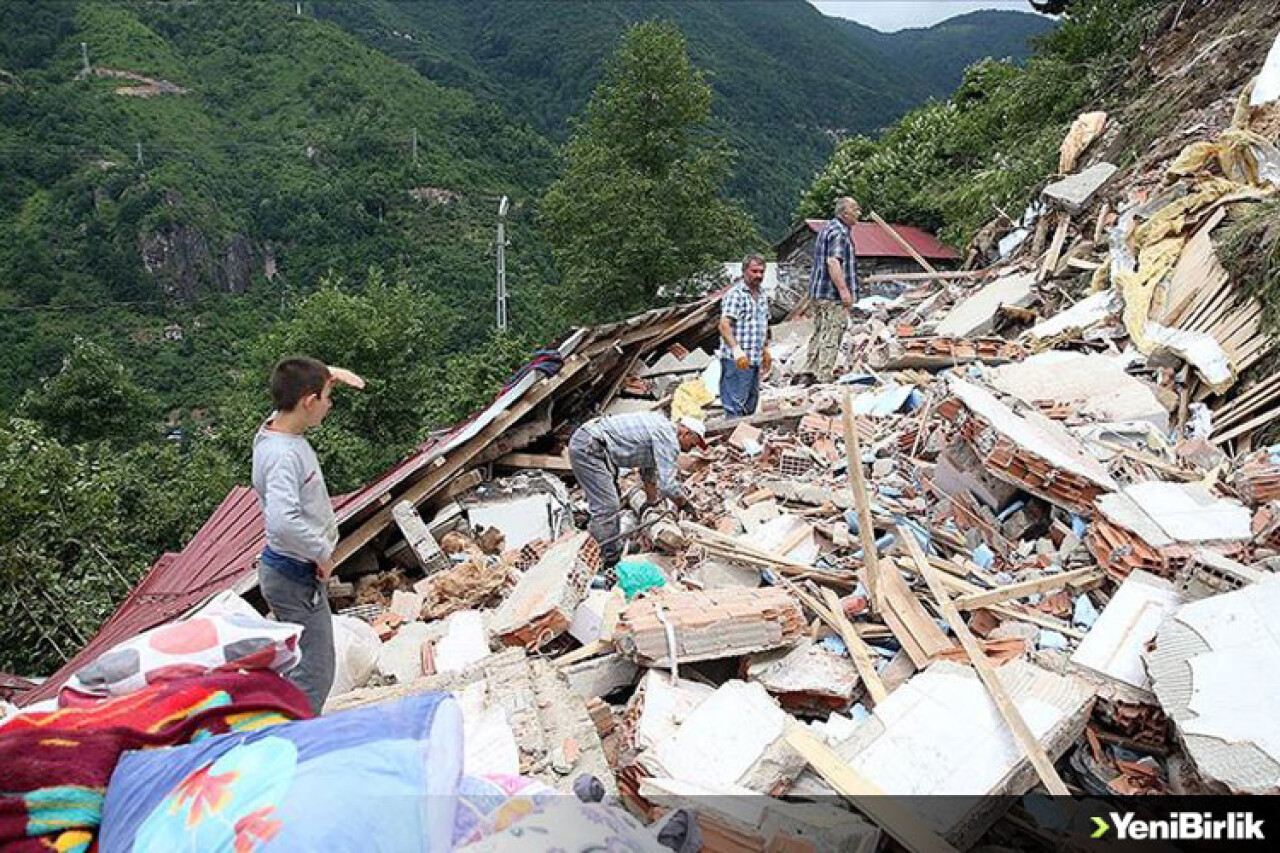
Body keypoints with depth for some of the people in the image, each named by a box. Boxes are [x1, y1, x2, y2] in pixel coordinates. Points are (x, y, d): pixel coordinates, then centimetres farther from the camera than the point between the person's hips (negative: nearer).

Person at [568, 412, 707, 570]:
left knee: (613, 504, 21)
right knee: (607, 508, -11)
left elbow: (649, 470, 32)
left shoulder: (661, 428, 18)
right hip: (588, 446, -11)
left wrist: (652, 502, 41)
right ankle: (611, 563, -6)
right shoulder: (668, 438, -13)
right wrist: (684, 504, 0)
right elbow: (667, 484, -18)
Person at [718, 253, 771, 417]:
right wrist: (736, 349, -35)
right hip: (736, 360, -9)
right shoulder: (735, 294, -11)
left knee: (750, 407, 14)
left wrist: (766, 350, 25)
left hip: (755, 360, 9)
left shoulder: (762, 296, 16)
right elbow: (724, 325, -23)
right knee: (735, 409, -9)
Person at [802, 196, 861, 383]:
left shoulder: (828, 228, 19)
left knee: (819, 333, 15)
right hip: (833, 293, -10)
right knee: (831, 335, -7)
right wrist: (844, 290, -24)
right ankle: (824, 376, -6)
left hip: (818, 292, 10)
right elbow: (833, 262, -24)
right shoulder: (839, 232, -14)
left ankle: (811, 370, 20)